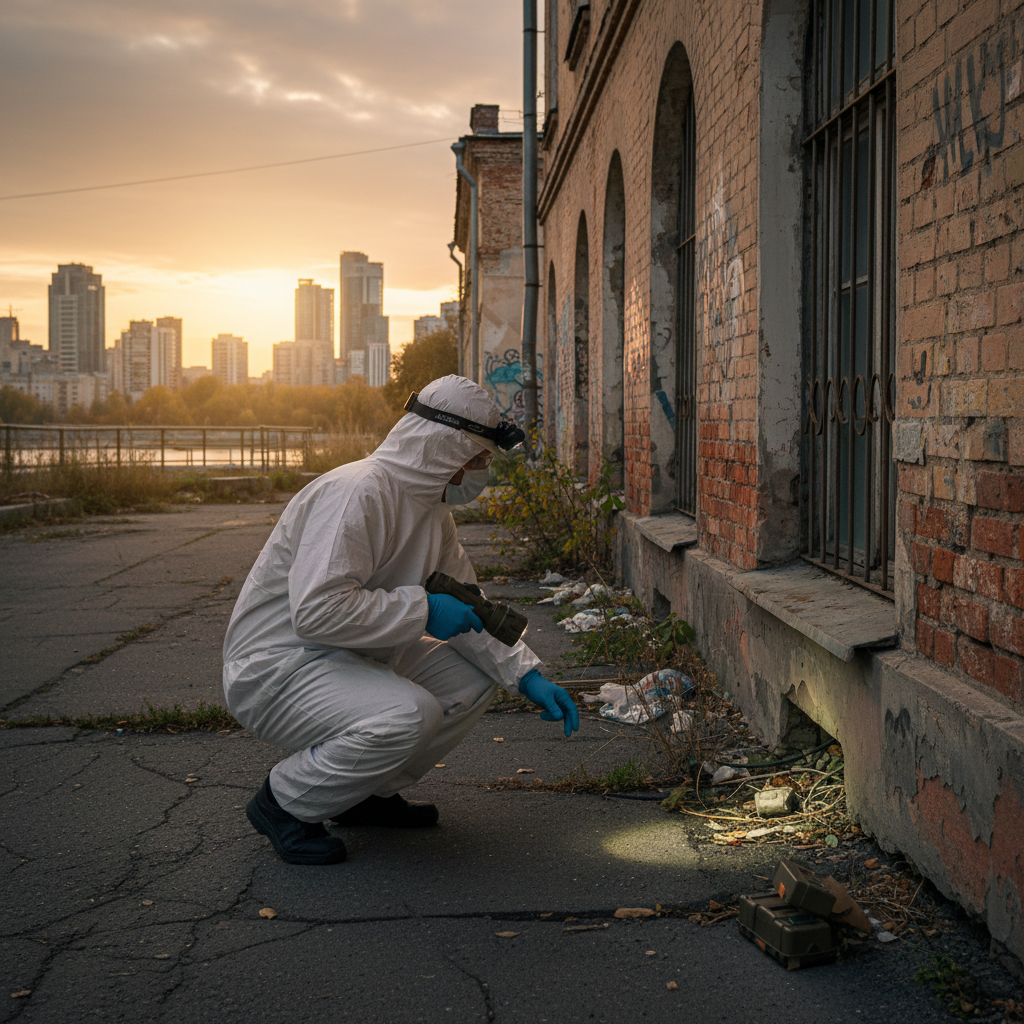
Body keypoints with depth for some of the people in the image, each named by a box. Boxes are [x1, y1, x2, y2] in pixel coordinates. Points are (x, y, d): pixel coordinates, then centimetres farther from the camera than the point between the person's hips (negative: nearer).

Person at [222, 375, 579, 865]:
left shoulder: (431, 508, 8)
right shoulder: (357, 493, -24)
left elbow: (467, 610, 15)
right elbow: (315, 611, -33)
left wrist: (527, 676, 3)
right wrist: (422, 610, -25)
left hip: (353, 659, 10)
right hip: (275, 667, -10)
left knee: (474, 678, 5)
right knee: (411, 713, -31)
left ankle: (367, 793, 13)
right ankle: (284, 802, -9)